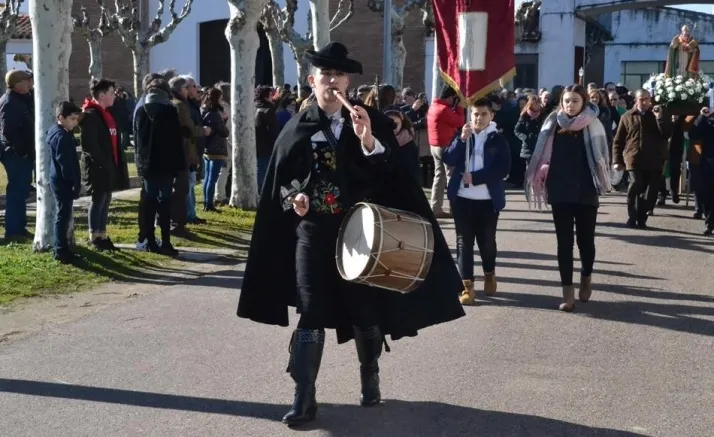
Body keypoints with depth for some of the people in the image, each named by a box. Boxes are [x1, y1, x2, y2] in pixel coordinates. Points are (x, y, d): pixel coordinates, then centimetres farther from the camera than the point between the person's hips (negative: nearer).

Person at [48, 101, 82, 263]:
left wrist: (74, 183, 18)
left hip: (59, 180, 11)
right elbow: (66, 164, -22)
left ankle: (60, 248, 24)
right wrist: (74, 184, -19)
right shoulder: (62, 137, -18)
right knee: (63, 215, -5)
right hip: (63, 182, -11)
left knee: (63, 214, 16)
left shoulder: (56, 132, 14)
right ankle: (61, 251, -1)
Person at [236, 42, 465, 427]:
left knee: (366, 309, 12)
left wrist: (367, 139, -26)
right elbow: (280, 179, 10)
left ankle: (370, 378, 35)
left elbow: (393, 174, -11)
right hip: (313, 232, 0)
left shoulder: (372, 121, -1)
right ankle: (304, 396, 3)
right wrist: (293, 196, -11)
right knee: (311, 314, -3)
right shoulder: (297, 127, 2)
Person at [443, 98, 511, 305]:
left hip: (488, 200, -1)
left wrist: (475, 177, -15)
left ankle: (489, 274, 35)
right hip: (462, 198, 2)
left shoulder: (499, 140, 0)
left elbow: (503, 169, -10)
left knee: (486, 241, 9)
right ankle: (467, 286, 3)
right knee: (464, 242, 0)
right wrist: (462, 139, -17)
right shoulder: (462, 136, 7)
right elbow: (448, 160, -5)